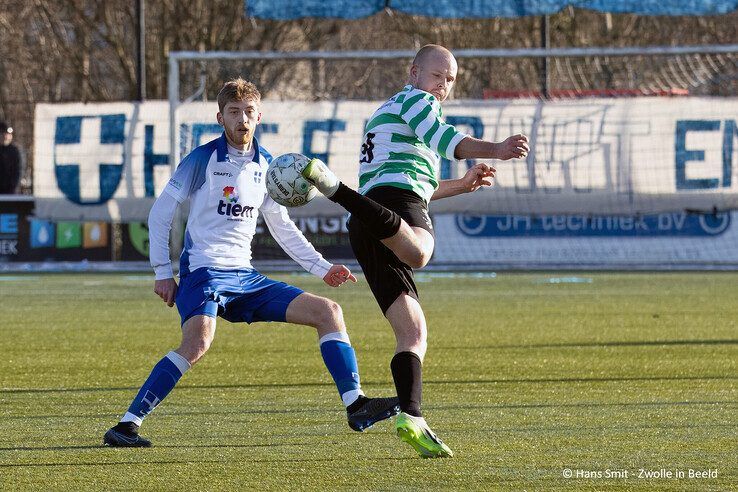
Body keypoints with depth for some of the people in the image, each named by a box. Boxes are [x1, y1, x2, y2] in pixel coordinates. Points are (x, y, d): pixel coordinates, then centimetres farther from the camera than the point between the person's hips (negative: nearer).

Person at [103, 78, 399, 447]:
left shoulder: (265, 165, 12)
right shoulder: (203, 159, -5)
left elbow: (282, 227, 23)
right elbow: (160, 213, -1)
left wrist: (322, 268, 17)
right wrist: (163, 273, -6)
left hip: (245, 277, 7)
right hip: (204, 271, -7)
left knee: (328, 311, -1)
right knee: (199, 340, -35)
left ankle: (356, 407, -2)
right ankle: (126, 426, -33)